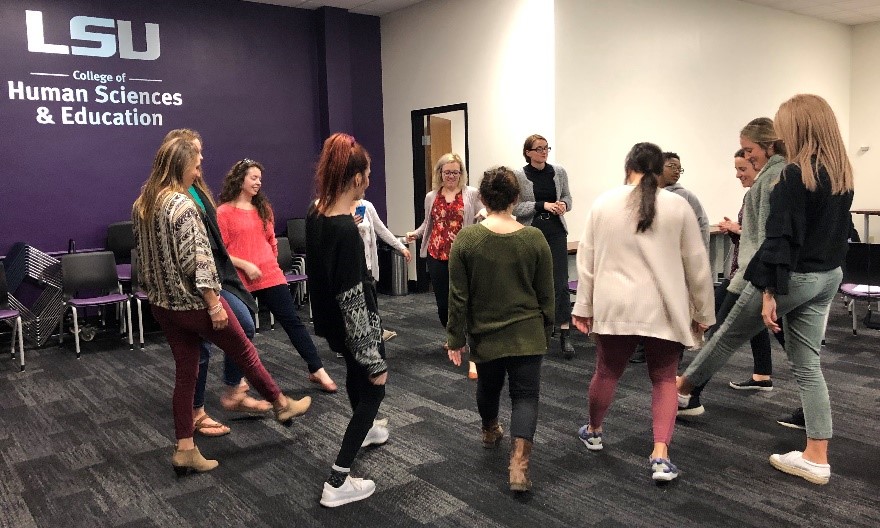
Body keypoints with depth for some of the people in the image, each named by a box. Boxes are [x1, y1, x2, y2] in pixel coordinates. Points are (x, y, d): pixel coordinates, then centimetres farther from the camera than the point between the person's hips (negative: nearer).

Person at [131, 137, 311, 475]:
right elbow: (197, 260, -24)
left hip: (162, 304, 8)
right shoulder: (182, 205, -21)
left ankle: (185, 450, 18)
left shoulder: (142, 204, 6)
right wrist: (214, 304, -20)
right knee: (243, 351, 11)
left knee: (185, 372, 13)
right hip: (193, 303, -8)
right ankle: (282, 405, 29)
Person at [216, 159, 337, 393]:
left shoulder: (263, 208, 11)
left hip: (271, 276, 4)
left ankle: (317, 370, 6)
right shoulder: (224, 212, -6)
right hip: (240, 281, -4)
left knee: (292, 320, 2)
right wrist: (245, 265, -16)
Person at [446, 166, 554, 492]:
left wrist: (455, 337, 2)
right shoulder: (534, 239, -7)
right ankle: (519, 464, -7)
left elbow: (458, 297, -8)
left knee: (488, 386, 23)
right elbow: (546, 295, 0)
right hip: (527, 334, 0)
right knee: (525, 395, 6)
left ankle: (490, 432, 48)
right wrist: (546, 332, 14)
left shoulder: (466, 239, -11)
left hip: (484, 334, 1)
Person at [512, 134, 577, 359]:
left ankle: (565, 334, 0)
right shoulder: (518, 176, -5)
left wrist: (563, 204, -10)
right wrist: (543, 205, -19)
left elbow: (567, 197, 14)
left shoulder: (559, 172, 4)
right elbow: (515, 207, -9)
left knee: (561, 283, -3)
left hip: (556, 232, 2)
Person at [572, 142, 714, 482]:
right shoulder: (678, 206, -1)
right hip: (663, 309, -1)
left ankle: (593, 431, 37)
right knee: (664, 379, 10)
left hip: (616, 307, 1)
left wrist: (583, 305, 12)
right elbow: (697, 265, 2)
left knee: (607, 372, 16)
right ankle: (660, 455, 0)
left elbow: (587, 259, 4)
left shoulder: (603, 204, 2)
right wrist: (703, 311, 11)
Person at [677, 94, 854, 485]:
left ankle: (683, 387, 36)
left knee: (730, 335, 13)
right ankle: (817, 458, 15)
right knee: (807, 364, 11)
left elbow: (781, 239, -22)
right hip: (828, 278, 8)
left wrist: (769, 292, -20)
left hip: (793, 277, -7)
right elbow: (840, 230, 14)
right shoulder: (843, 175, 6)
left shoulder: (794, 175, -19)